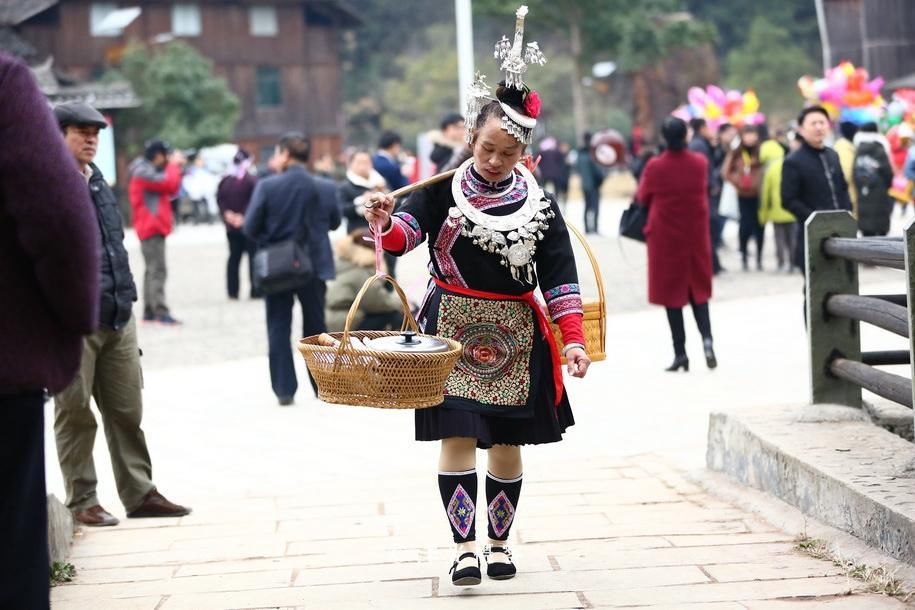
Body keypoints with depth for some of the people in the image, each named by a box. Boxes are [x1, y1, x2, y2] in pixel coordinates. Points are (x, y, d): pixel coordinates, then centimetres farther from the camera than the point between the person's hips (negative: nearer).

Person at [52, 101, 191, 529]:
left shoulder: (99, 184, 17)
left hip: (118, 318, 7)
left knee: (127, 410, 10)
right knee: (76, 414, 3)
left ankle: (139, 493, 17)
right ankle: (81, 501, 11)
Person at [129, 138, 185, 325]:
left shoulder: (150, 171, 19)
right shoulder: (143, 172, -13)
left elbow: (171, 190, 19)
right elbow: (169, 184, -23)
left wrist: (175, 168, 8)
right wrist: (174, 165, -7)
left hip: (153, 227, 11)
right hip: (151, 227, -11)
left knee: (153, 270, 13)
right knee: (158, 270, -16)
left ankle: (149, 311, 16)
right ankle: (161, 312, -22)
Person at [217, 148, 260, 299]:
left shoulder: (225, 181, 6)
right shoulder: (252, 180, -13)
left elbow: (219, 200, 2)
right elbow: (254, 201, -19)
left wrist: (227, 213, -5)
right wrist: (244, 217, -15)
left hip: (231, 226, 6)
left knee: (234, 257, 11)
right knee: (253, 256, 0)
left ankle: (232, 291, 9)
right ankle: (256, 291, -4)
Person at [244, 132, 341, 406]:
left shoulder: (267, 186, -14)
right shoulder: (324, 188, -7)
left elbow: (250, 227, -13)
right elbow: (334, 222, 5)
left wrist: (269, 238, 6)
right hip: (314, 265, 2)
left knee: (279, 327, 8)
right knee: (315, 326, 15)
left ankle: (284, 389, 4)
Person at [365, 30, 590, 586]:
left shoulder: (539, 205, -1)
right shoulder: (444, 189, -2)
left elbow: (560, 279, -3)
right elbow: (408, 231, -14)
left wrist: (574, 340, -11)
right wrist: (386, 224, -37)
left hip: (514, 335, 1)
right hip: (452, 327, -1)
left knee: (506, 444, 7)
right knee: (457, 436, -9)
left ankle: (500, 543, 21)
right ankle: (465, 547, -5)